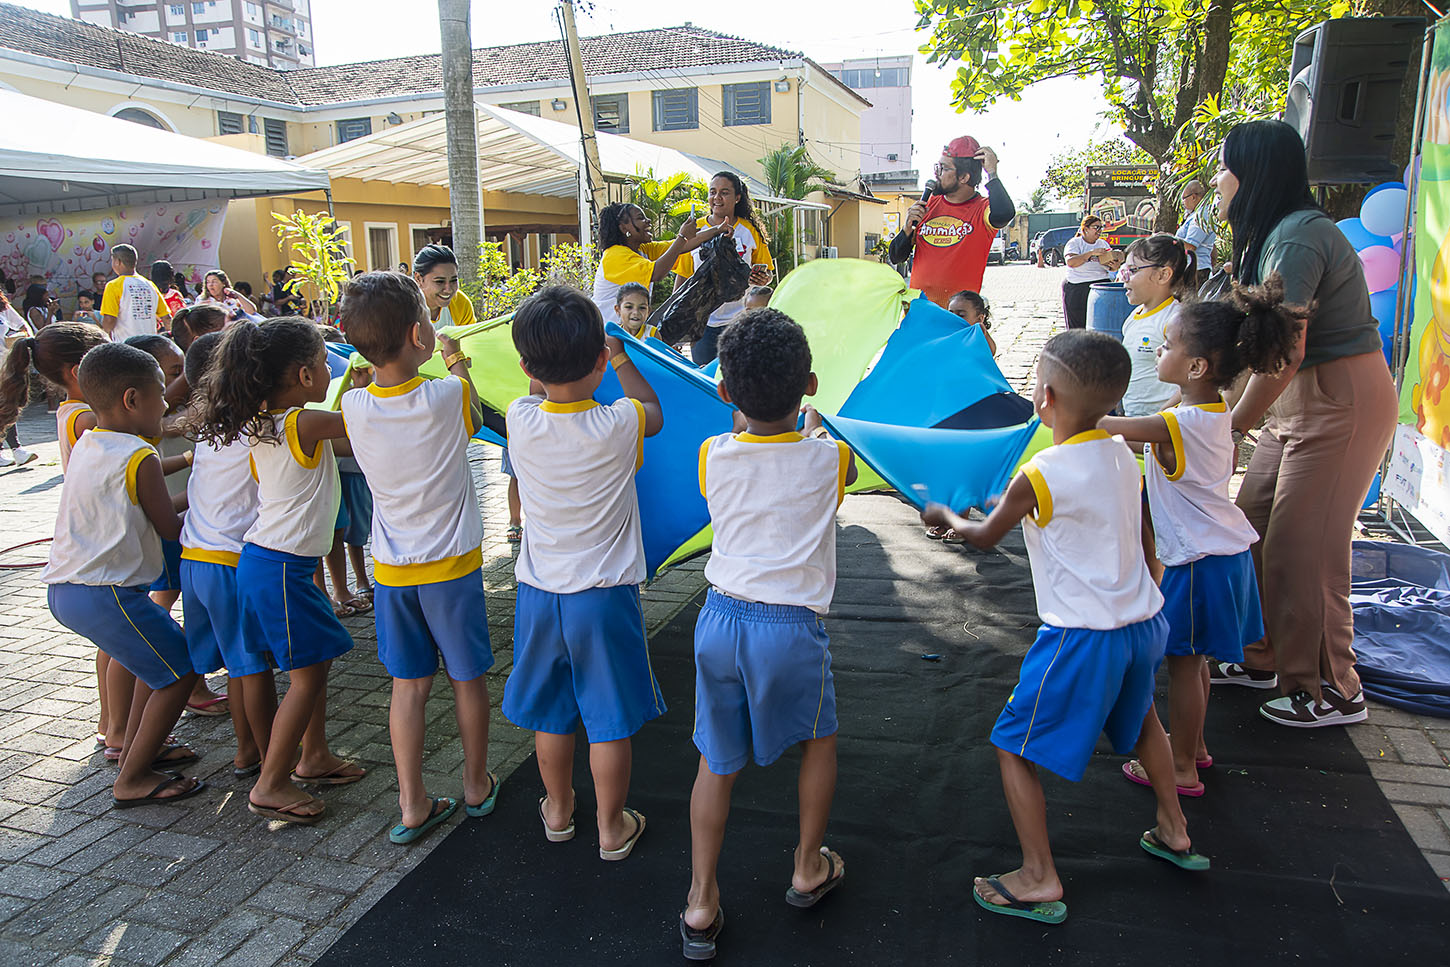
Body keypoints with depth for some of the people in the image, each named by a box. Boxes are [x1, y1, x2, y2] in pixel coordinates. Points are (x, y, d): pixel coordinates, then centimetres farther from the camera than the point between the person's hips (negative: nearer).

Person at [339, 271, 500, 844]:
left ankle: (413, 806, 18)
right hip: (452, 561, -3)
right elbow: (475, 413, 6)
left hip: (392, 567, 3)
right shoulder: (446, 396, -17)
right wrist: (455, 363, 21)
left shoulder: (355, 405, -9)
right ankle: (477, 786, 30)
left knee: (408, 683, 12)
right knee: (467, 677, 14)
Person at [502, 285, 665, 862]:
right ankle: (613, 829, 25)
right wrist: (621, 361, 21)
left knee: (549, 712, 19)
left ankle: (558, 810, 38)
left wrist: (546, 364, 26)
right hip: (604, 594, -3)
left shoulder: (521, 421, -12)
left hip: (539, 592, 3)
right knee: (609, 719, 11)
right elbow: (654, 413, 7)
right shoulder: (617, 426, -18)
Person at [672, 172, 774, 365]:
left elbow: (768, 273, 11)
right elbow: (682, 277, 7)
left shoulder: (751, 231, 4)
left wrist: (763, 279, -13)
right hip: (703, 322, 0)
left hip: (741, 321, 0)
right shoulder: (695, 229, 4)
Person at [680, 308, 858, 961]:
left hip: (720, 619, 2)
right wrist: (813, 427, 36)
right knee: (819, 738, 25)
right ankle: (809, 867, 38)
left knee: (717, 760, 15)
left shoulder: (715, 456, -5)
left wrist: (743, 408, 36)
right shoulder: (826, 459, -9)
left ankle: (700, 903, 23)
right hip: (791, 627, -2)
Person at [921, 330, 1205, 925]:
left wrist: (945, 516, 16)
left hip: (1083, 636, -8)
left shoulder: (1039, 476, -20)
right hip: (1144, 619, 8)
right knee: (1140, 717, 34)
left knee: (1014, 748, 6)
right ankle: (1174, 832, 50)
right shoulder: (1122, 456, 0)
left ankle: (1040, 880, 12)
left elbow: (984, 537, -1)